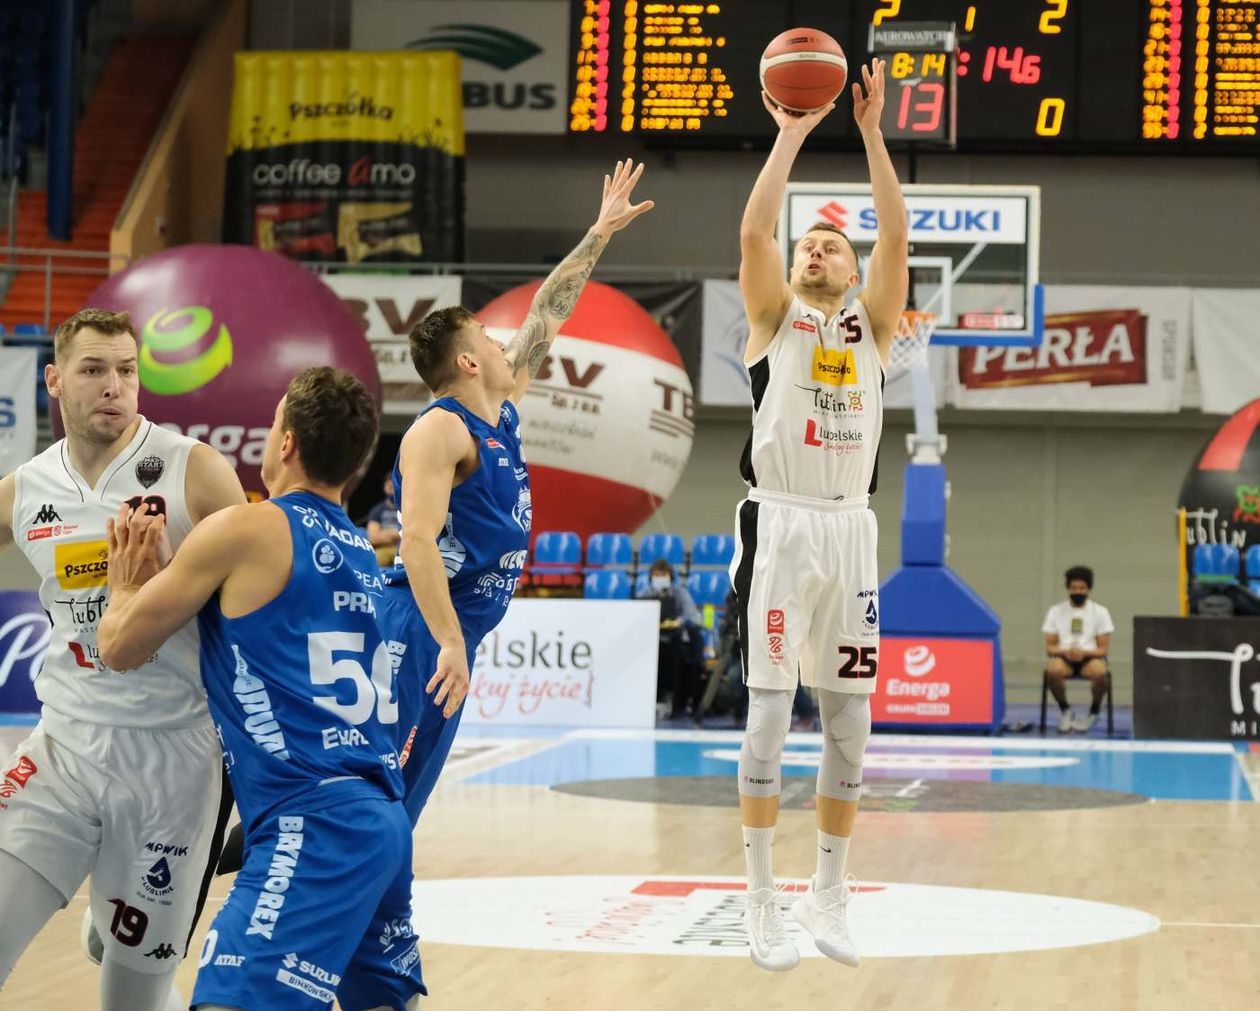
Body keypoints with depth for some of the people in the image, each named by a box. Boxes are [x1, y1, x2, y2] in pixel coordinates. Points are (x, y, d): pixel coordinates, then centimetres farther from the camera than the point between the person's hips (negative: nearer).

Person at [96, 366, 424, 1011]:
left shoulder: (246, 530, -4)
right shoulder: (360, 552, 18)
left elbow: (120, 647, 5)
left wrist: (127, 580, 25)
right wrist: (158, 577, 30)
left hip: (313, 825, -9)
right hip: (385, 817, 9)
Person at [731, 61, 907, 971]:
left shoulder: (872, 324, 13)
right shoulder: (774, 318, 7)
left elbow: (897, 237, 0)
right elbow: (754, 229, -8)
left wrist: (872, 134, -6)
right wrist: (793, 133, -7)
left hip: (851, 528, 3)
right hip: (781, 523, -3)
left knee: (850, 711, 4)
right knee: (771, 705, -4)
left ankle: (828, 896, 14)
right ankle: (762, 901, 0)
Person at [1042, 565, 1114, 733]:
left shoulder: (1100, 612, 4)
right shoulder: (1056, 611, 7)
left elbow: (1103, 649, 0)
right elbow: (1049, 648, 4)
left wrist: (1084, 653, -20)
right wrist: (1065, 652, -18)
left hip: (1090, 657, -1)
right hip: (1063, 657, 1)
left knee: (1101, 673, -37)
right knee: (1052, 670, -36)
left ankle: (1094, 712, -6)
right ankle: (1064, 710, -8)